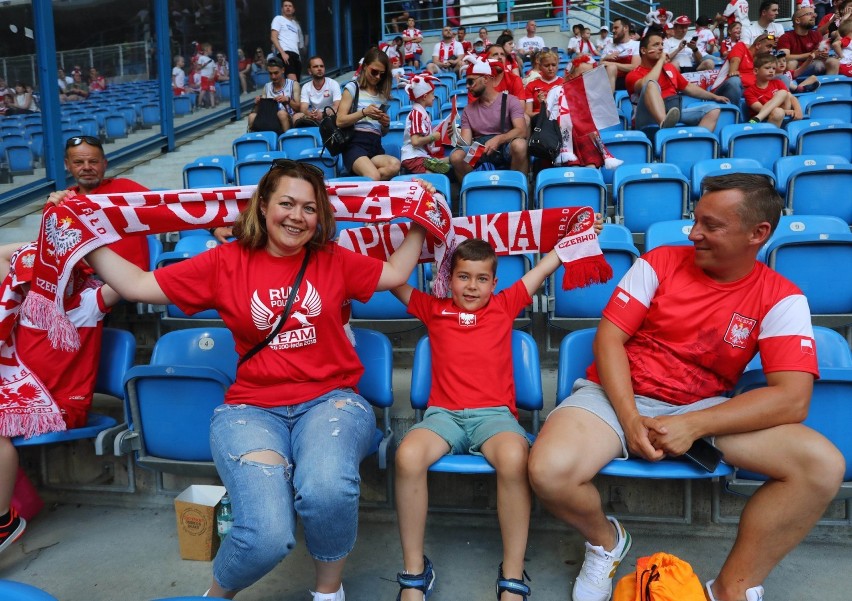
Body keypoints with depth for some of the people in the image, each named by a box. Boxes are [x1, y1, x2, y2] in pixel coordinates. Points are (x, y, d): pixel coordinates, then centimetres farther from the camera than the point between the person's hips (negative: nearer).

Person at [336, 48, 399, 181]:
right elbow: (340, 121, -2)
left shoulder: (383, 94, 23)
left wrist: (386, 125, 4)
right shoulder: (352, 88, 8)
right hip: (355, 143, -5)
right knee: (374, 177, -38)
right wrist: (363, 112, -15)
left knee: (395, 165, -33)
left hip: (376, 147, 6)